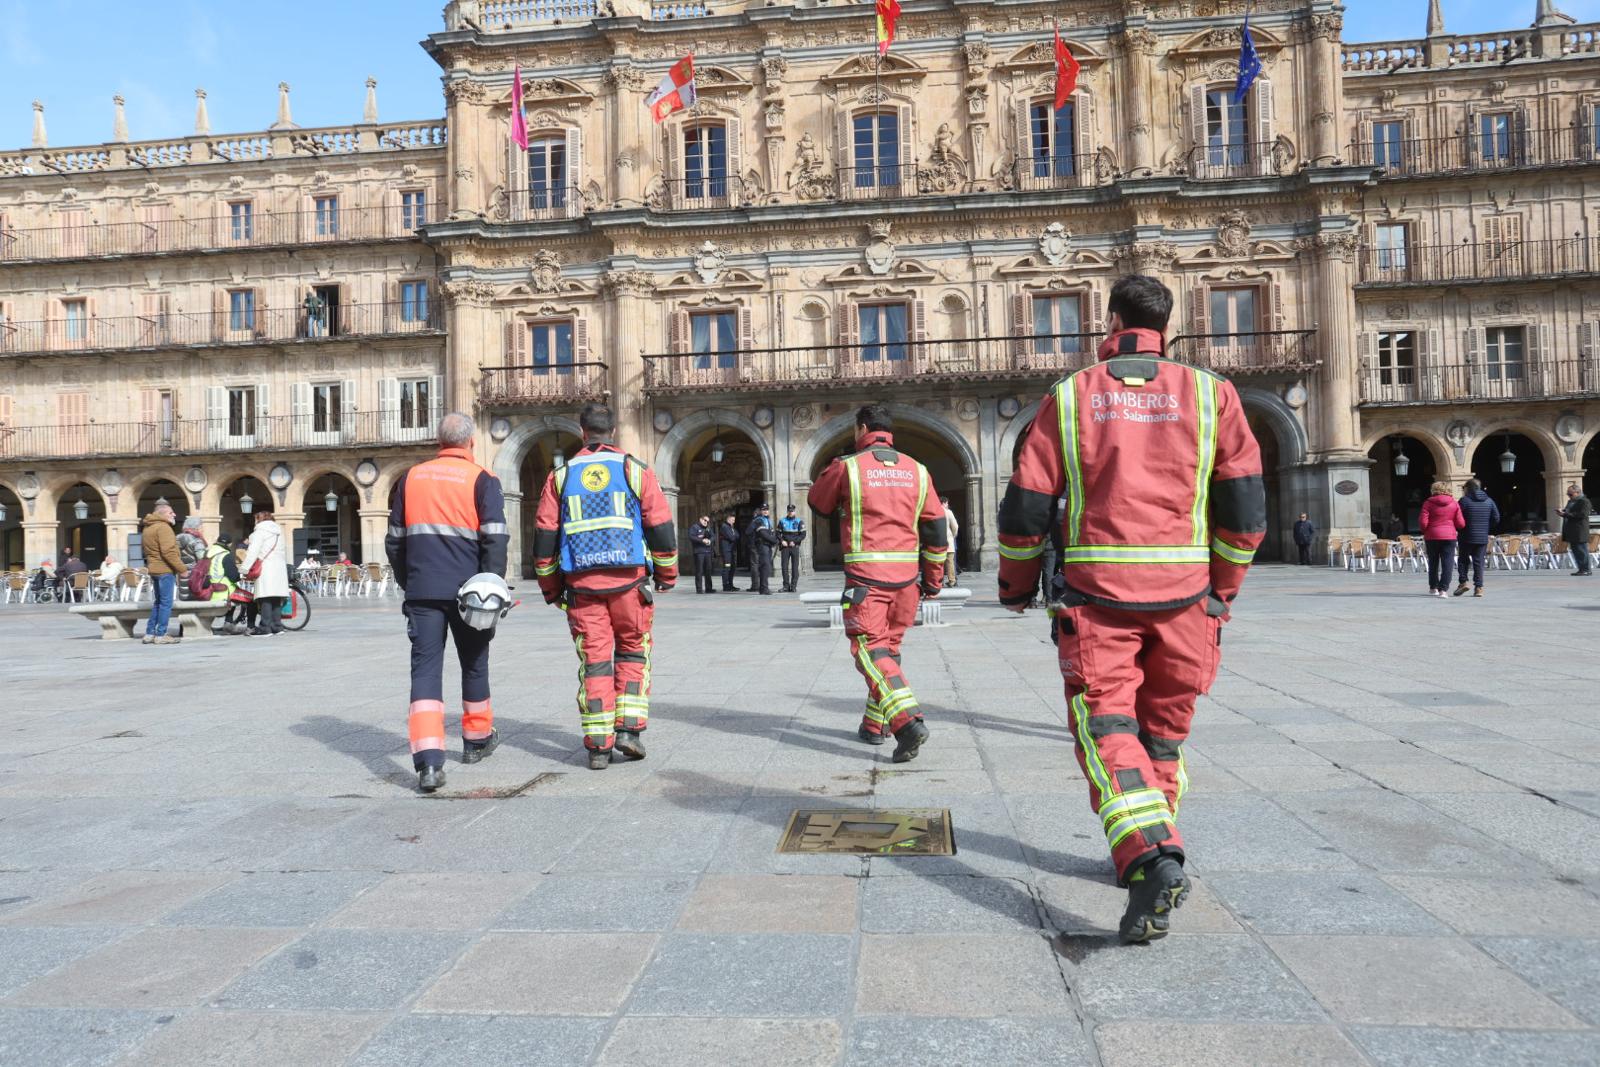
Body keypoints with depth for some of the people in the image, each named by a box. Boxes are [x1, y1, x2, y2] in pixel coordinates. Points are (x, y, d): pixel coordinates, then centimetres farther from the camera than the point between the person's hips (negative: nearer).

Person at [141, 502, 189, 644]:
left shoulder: (148, 528, 18)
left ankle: (149, 634, 18)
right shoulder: (163, 527, -14)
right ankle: (161, 635, -4)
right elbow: (168, 552, -22)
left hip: (154, 569, 10)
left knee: (158, 603, 17)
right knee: (166, 603, -5)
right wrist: (182, 570, -19)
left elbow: (148, 552, 22)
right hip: (165, 570, -10)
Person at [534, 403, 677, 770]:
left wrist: (551, 588, 17)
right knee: (632, 651, 13)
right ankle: (629, 728, 5)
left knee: (594, 658, 5)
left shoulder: (560, 476, 8)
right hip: (629, 579, -1)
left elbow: (544, 536, 8)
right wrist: (666, 575, 14)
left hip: (582, 584, 1)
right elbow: (661, 527, 2)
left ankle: (598, 744, 5)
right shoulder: (635, 470, 3)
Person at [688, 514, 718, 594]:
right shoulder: (694, 527, 0)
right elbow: (691, 537, -13)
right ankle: (699, 588, -5)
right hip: (699, 552, -6)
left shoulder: (709, 528, 21)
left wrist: (710, 540, -11)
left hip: (707, 551, 6)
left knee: (708, 570, 7)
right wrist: (702, 540, -20)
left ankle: (708, 588, 13)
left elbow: (713, 536, 11)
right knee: (699, 571, -7)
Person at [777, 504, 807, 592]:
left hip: (795, 547, -2)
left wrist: (794, 542, -12)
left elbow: (803, 535, -2)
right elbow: (778, 533, 11)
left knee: (795, 567, -2)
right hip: (785, 547, 2)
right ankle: (786, 586, 3)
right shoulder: (782, 521, 10)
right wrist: (782, 541, -6)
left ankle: (794, 586, 0)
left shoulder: (799, 521, 4)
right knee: (785, 567, -2)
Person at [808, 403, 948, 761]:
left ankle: (908, 722, -21)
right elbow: (936, 528, 10)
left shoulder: (846, 466, -4)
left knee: (870, 649, -4)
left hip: (865, 575, -5)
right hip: (906, 575, 5)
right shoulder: (917, 471, 9)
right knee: (889, 647, 17)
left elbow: (818, 504, 13)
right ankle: (875, 725, 26)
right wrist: (933, 580, 18)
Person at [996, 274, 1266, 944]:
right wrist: (1224, 587, 18)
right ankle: (1151, 845, 29)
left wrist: (1016, 586, 16)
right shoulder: (1209, 394, 6)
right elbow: (1244, 505, 5)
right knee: (1163, 729, 17)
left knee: (1105, 728, -1)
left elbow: (1026, 506, 2)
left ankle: (1148, 858, -20)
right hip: (1183, 592, 2)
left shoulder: (1069, 397, 3)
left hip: (1096, 591, -2)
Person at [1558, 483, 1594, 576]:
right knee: (1575, 550, 11)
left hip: (1579, 532, -9)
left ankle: (1587, 570, 3)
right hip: (1571, 532, 9)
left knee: (1582, 550, -4)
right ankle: (1582, 568, 18)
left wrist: (1565, 514, -24)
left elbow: (1583, 514, -22)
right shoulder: (1570, 502, 17)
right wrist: (1562, 512, 2)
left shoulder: (1584, 502, -11)